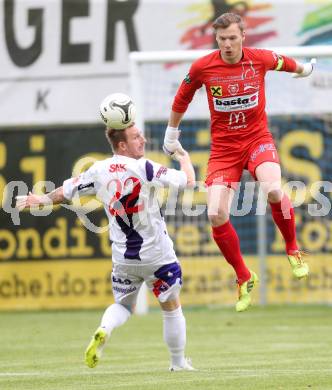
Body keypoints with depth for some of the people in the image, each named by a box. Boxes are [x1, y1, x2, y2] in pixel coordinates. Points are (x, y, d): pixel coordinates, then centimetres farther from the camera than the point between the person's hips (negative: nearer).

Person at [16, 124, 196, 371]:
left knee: (123, 305, 22)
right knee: (172, 307, 14)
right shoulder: (144, 168, -16)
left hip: (123, 257, 4)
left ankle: (104, 330, -9)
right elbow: (188, 180, -13)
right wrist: (184, 157, 7)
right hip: (157, 255, -4)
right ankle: (179, 363, 22)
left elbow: (67, 191, 10)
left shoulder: (99, 171, -2)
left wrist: (42, 200, 27)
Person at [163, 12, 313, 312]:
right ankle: (244, 279, 10)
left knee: (273, 190, -31)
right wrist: (171, 135, 20)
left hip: (257, 139, -1)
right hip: (223, 147, 1)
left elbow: (287, 63, 18)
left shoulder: (261, 59, -7)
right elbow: (182, 99, 11)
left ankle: (293, 250, -2)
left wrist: (304, 69, 38)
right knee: (216, 216, -13)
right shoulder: (202, 67, -9)